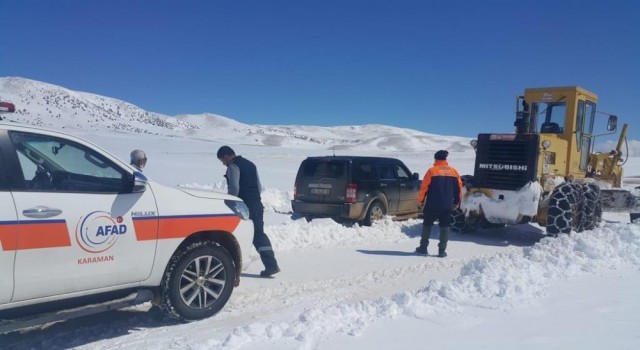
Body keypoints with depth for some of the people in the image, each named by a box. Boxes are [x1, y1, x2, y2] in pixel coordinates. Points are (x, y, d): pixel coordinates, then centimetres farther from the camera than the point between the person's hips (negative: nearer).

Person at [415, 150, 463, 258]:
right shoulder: (454, 171, 6)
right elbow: (459, 188, 11)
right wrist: (456, 201, 22)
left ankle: (423, 248, 12)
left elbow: (424, 187, -7)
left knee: (427, 225, 10)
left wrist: (420, 200, 4)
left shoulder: (432, 170, -6)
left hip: (432, 205, -2)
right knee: (444, 227, 8)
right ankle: (442, 251, 6)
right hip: (448, 205, 3)